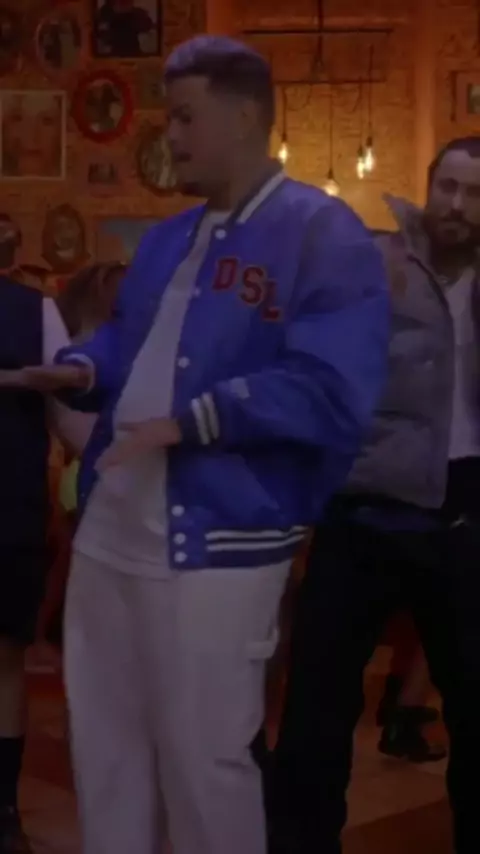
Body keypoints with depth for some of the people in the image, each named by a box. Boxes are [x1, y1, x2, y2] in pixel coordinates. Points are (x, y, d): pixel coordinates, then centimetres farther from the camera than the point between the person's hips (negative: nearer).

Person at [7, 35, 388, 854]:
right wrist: (81, 370, 0)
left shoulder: (324, 233, -11)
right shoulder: (166, 240, 15)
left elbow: (332, 390, -22)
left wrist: (191, 421, -24)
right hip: (109, 533, 8)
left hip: (216, 545, -8)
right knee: (103, 743, 18)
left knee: (203, 759, 4)